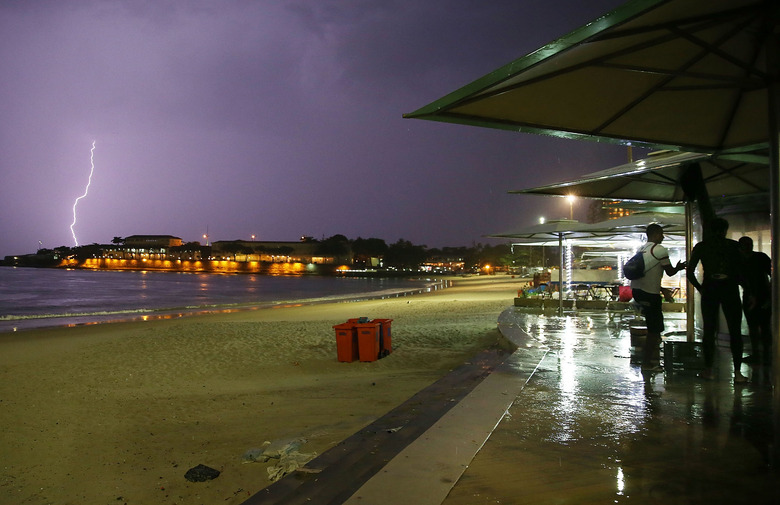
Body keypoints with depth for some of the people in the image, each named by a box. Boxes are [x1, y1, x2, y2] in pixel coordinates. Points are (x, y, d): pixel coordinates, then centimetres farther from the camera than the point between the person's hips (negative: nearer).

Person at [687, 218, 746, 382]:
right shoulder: (733, 246, 1)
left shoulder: (700, 247, 4)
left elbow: (690, 272, 1)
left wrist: (699, 287, 10)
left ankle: (708, 370, 9)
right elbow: (742, 270, -3)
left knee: (708, 330, 7)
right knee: (735, 331, 4)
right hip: (730, 289, -1)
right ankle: (737, 372, 2)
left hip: (709, 290, 1)